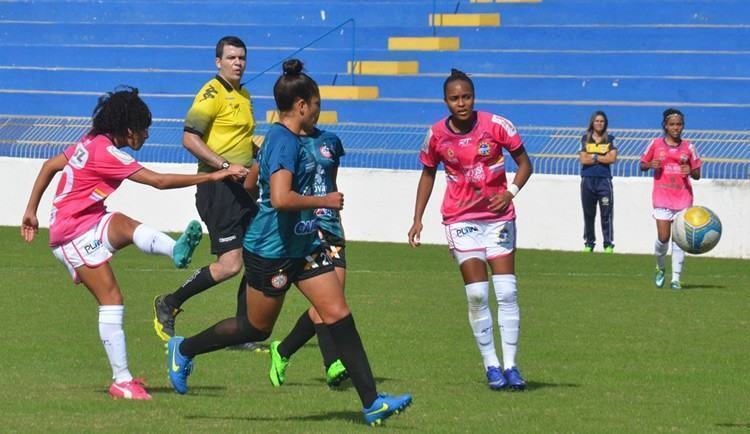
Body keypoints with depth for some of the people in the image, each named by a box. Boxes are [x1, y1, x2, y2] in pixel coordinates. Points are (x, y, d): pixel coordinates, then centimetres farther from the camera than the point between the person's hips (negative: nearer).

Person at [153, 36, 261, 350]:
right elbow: (190, 139, -18)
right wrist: (225, 165, -24)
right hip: (217, 187, -9)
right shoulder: (212, 93, -10)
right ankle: (169, 305, 3)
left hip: (242, 188, 9)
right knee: (229, 264, -14)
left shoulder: (244, 96, 18)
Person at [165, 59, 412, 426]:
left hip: (301, 247, 9)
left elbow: (250, 184, 23)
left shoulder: (289, 139, 11)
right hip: (271, 251, -9)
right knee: (258, 328, 8)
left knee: (338, 314, -1)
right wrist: (324, 201, -21)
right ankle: (184, 349, 30)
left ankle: (371, 403, -4)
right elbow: (281, 198, -34)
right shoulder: (284, 142, -20)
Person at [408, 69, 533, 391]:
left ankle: (510, 365, 0)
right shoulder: (437, 135, -4)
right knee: (476, 293, -6)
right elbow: (428, 174, 12)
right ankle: (491, 366, 2)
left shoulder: (496, 125, -9)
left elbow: (524, 163, 1)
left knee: (506, 290, -6)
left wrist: (511, 192, -16)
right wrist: (418, 219, 6)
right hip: (460, 219, 0)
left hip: (497, 216, 0)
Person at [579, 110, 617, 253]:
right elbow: (583, 159, -3)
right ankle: (589, 243, 16)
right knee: (588, 214, 7)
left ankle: (608, 244, -1)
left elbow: (612, 158, -6)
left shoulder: (610, 140, 7)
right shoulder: (585, 139, 8)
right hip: (588, 180, 1)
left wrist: (594, 157, -6)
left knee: (606, 214, -6)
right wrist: (603, 158, -4)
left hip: (604, 180, -1)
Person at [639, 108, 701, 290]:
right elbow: (642, 165, 13)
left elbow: (697, 174, 11)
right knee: (663, 238, -8)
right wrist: (650, 165, -10)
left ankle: (676, 278, 1)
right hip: (662, 198, -1)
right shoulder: (656, 144, 5)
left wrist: (690, 171, -11)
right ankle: (660, 268, 20)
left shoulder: (688, 147, 7)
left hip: (683, 198, 1)